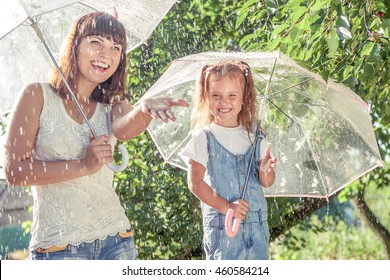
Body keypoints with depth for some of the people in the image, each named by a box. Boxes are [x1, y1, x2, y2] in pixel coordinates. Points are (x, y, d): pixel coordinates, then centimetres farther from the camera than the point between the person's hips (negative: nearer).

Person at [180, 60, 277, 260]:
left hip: (257, 225, 4)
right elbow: (195, 183, -10)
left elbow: (267, 182, 8)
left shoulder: (254, 137, 7)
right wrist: (226, 206, -18)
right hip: (222, 226, -4)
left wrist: (266, 172, -15)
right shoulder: (204, 138, -4)